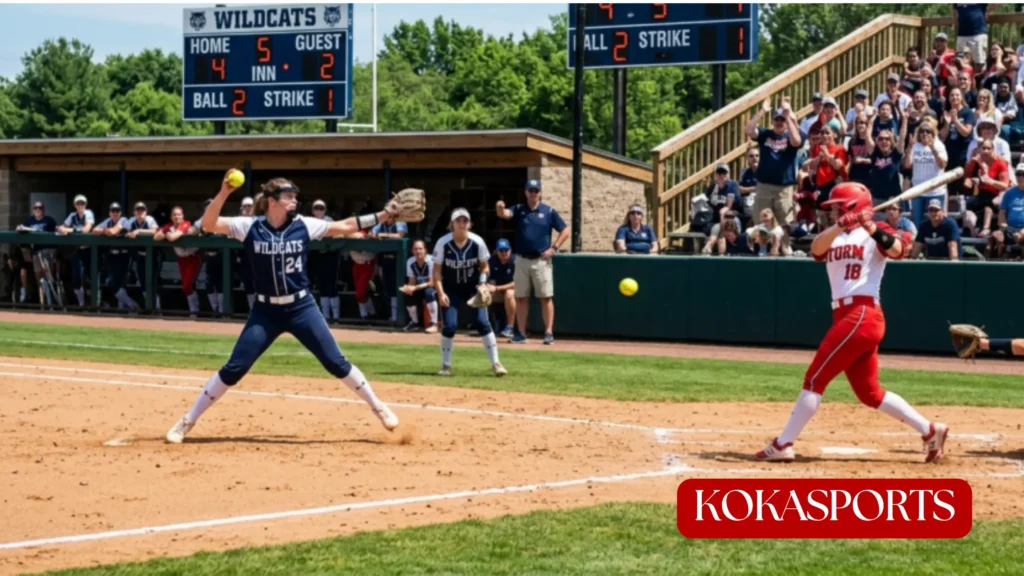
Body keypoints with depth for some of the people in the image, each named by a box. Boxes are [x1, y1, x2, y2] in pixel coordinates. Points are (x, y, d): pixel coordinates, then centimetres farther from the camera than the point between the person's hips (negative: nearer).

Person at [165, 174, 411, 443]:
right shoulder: (250, 227, -8)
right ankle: (187, 422, 5)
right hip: (266, 311, -1)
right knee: (234, 369, -5)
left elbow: (345, 226, 3)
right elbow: (208, 224, -17)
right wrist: (224, 192, -31)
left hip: (301, 307, 1)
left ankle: (378, 408, 16)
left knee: (336, 363, 1)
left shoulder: (303, 226, -3)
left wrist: (382, 215, -5)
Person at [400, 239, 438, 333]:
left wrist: (415, 288, -34)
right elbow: (412, 282, -1)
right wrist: (408, 288, -24)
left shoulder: (431, 261, -23)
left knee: (429, 292, -37)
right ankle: (414, 322, 7)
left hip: (434, 287, -5)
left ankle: (434, 323, -28)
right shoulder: (410, 262, -6)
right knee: (408, 296, -22)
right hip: (419, 288, 5)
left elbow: (432, 283, -25)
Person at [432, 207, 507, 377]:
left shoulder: (477, 242, -14)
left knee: (482, 322, -11)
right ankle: (445, 365, 7)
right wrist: (440, 293, -18)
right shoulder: (443, 243, -17)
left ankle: (495, 363, -3)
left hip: (473, 287, 1)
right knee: (449, 325, -11)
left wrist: (482, 284, -16)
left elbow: (484, 266, 0)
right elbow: (437, 270, -9)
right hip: (451, 290, 0)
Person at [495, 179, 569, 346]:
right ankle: (521, 333, 12)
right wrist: (500, 208, -39)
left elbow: (565, 231, 3)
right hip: (522, 260, 2)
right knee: (521, 297, 6)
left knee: (546, 297, -3)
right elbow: (504, 214, -15)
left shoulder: (549, 212, 1)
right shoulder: (518, 210, 5)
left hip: (541, 261, -2)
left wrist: (554, 248, -8)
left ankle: (549, 332, 0)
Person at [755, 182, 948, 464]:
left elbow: (896, 250, -21)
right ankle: (930, 430, 15)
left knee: (815, 378, -8)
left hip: (862, 315, -8)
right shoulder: (833, 238, 18)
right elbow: (816, 248, -4)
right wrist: (840, 226, -21)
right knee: (869, 392, 10)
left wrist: (872, 228, -36)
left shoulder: (875, 235, -1)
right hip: (845, 316, 8)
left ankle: (783, 445, -5)